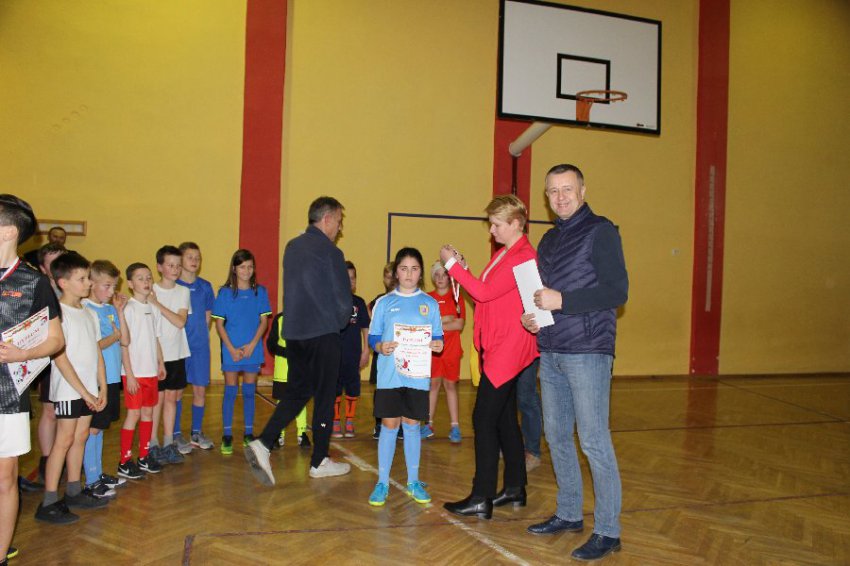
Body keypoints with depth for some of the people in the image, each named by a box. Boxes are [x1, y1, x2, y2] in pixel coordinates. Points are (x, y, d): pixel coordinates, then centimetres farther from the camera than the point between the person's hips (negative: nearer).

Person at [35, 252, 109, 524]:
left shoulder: (89, 313, 11)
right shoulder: (59, 313, -12)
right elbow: (60, 358, -15)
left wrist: (102, 388, 6)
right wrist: (84, 392, -15)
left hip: (89, 389, 7)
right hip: (68, 390, -7)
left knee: (80, 438, 13)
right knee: (64, 441, -4)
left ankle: (74, 492, 24)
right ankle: (48, 503, 4)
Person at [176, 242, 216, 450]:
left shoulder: (205, 286, 7)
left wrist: (200, 334, 3)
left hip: (200, 345, 3)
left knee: (200, 389, 6)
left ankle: (197, 433, 19)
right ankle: (176, 434, 16)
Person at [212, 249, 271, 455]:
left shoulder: (260, 292, 3)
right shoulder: (225, 293, -1)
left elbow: (264, 321, 2)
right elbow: (219, 324, -2)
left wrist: (252, 344, -10)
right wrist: (232, 349, -11)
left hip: (253, 350, 2)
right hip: (231, 351, -1)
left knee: (249, 392, 8)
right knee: (230, 391, 3)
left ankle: (249, 434, 18)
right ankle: (227, 436, 12)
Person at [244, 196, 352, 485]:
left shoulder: (292, 247, 12)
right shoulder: (329, 252, -11)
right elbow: (343, 298, -10)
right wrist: (340, 322, 10)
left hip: (293, 332, 7)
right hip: (323, 333, -7)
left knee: (296, 392, 15)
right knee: (324, 396, 5)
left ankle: (263, 444, 0)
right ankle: (319, 462, 16)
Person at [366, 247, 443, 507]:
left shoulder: (430, 303, 7)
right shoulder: (384, 303, 4)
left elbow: (438, 337, 9)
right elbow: (373, 337, 3)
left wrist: (437, 345, -13)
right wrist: (380, 347, -17)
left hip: (417, 376, 1)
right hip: (389, 376, -1)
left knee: (412, 426, 10)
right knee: (389, 425, 3)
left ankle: (413, 482, 22)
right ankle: (382, 483, 15)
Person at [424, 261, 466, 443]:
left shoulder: (456, 298, 3)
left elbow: (460, 325, -6)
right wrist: (447, 320, -7)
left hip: (451, 349, -1)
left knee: (450, 385, 3)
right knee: (433, 384, 4)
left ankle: (455, 427, 7)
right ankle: (429, 424, 13)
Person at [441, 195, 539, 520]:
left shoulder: (523, 257, -15)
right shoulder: (502, 255, 17)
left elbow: (485, 292, -21)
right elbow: (485, 293, 14)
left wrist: (453, 265, -13)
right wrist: (461, 269, 3)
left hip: (506, 350, -10)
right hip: (495, 347, 10)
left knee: (484, 419, -8)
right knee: (504, 418, 15)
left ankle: (481, 499, -1)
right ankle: (515, 488, 26)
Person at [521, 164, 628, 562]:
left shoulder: (600, 231, -6)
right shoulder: (550, 239, 16)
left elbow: (617, 291, -15)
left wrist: (561, 301, -20)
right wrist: (531, 316, 3)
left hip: (587, 353, -8)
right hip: (550, 353, 8)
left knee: (594, 441, -4)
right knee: (556, 436, 14)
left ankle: (608, 531, 9)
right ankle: (569, 514, 29)